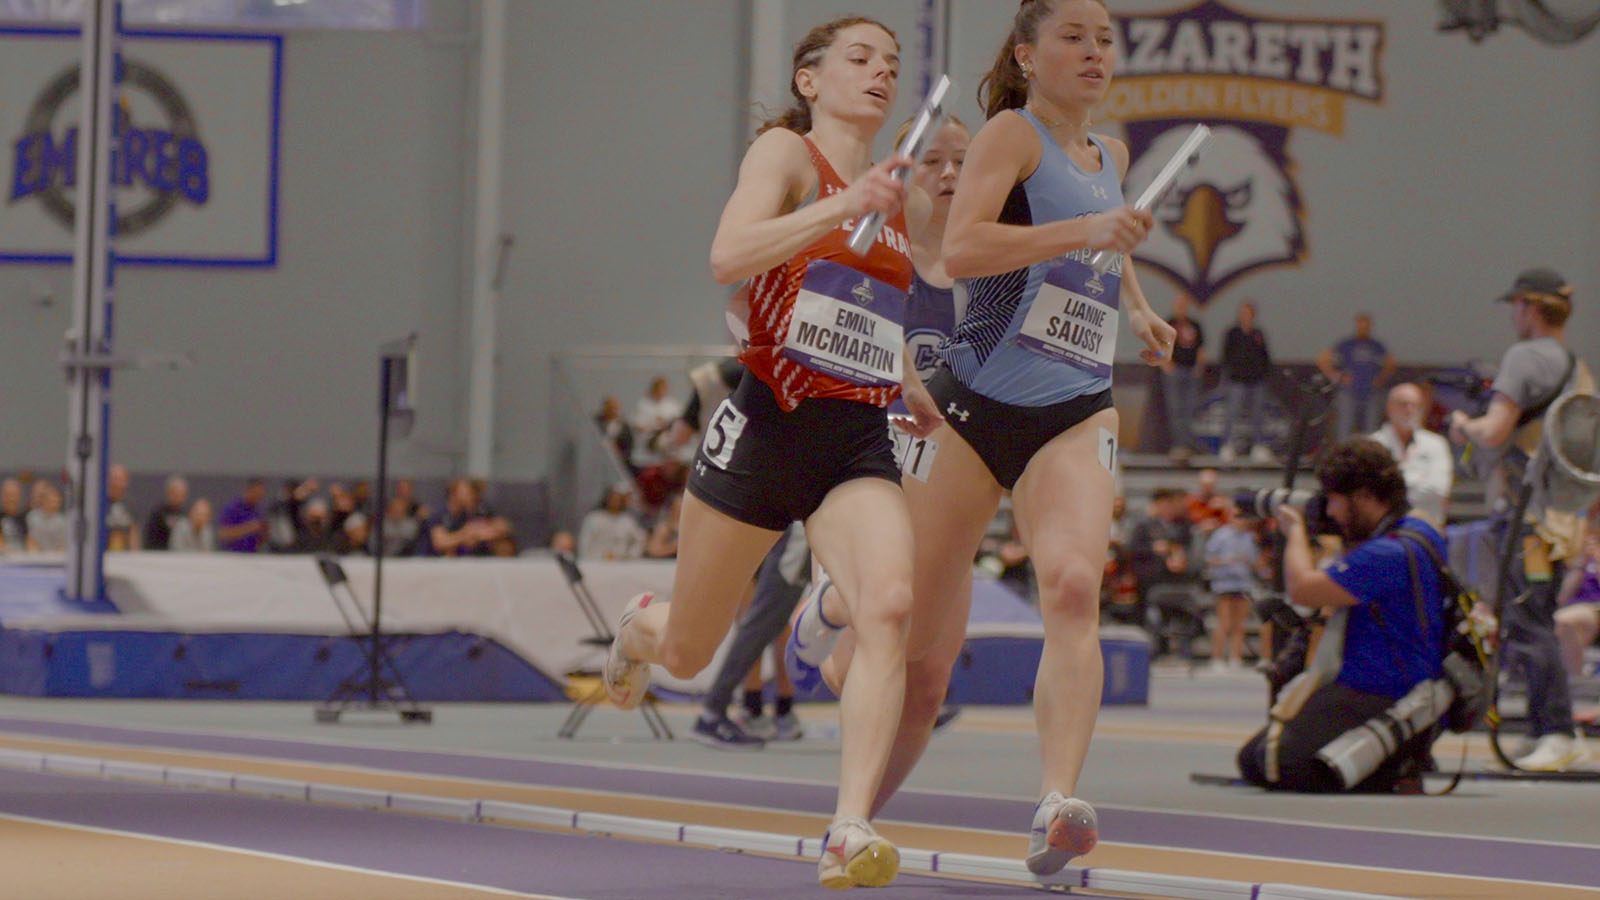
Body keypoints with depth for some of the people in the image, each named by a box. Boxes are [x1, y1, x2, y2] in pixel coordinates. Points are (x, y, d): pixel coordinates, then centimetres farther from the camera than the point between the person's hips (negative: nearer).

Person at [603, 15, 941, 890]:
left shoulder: (905, 201, 15)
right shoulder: (786, 153, -4)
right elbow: (728, 257, -22)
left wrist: (908, 387, 18)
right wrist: (843, 207, -30)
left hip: (859, 442, 4)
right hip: (765, 428, -4)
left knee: (889, 606, -26)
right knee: (686, 655, 12)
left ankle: (849, 832, -30)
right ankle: (641, 625, 51)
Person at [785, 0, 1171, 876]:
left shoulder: (1111, 156, 17)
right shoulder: (1011, 134, -5)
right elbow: (959, 250, -23)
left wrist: (1136, 305, 30)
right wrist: (1084, 231, -28)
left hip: (1075, 417, 4)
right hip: (976, 403, -4)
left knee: (1073, 584, -27)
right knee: (916, 654, 4)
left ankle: (1055, 805, -41)